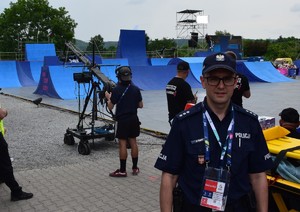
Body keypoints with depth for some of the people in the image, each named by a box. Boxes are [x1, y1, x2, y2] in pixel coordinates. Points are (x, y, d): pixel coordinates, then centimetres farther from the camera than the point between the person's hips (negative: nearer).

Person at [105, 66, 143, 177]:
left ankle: (122, 170, 4)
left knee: (123, 144, 0)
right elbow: (140, 105, 7)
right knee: (133, 142, 11)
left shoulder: (116, 90, -13)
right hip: (134, 119, 5)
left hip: (122, 120, -5)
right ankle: (135, 168, 17)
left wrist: (108, 97, 10)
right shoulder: (136, 89, 1)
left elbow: (110, 107, -8)